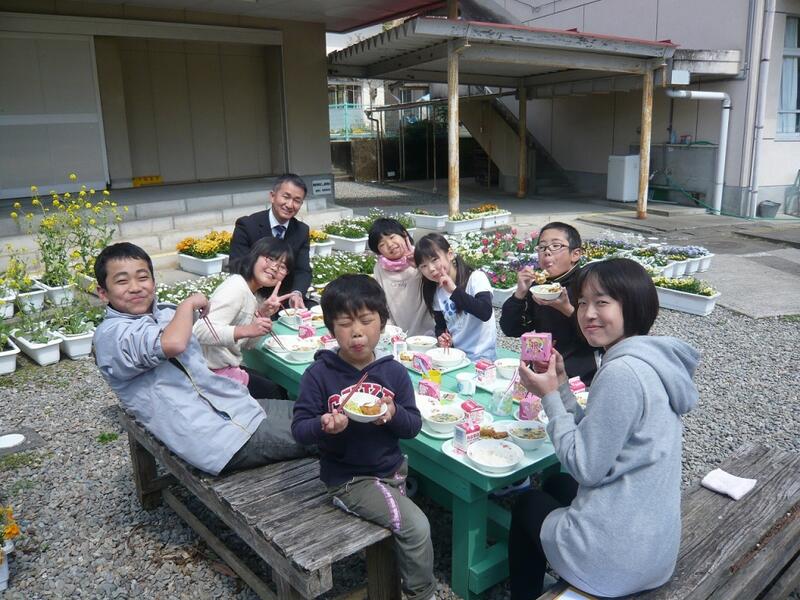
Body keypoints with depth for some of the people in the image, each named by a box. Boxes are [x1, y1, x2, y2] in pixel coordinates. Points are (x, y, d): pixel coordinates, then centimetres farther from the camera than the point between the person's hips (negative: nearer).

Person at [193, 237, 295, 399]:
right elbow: (200, 332, -31)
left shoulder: (256, 295, 9)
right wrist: (246, 330, -43)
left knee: (281, 390, 11)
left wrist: (263, 315, -11)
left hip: (229, 365, 9)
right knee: (276, 394, -1)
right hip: (214, 372, -9)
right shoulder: (235, 289, -20)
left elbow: (247, 344, 5)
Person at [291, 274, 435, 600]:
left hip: (392, 469, 5)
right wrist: (324, 425, -32)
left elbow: (414, 426, -3)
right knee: (416, 526, -13)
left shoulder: (394, 372, -4)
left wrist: (394, 414, -24)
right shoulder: (319, 374, -12)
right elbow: (299, 429, -10)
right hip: (349, 477, -4)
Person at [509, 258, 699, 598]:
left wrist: (549, 396, -12)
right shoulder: (650, 358, 4)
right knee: (557, 485, 32)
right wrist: (561, 387, 0)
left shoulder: (622, 372, -25)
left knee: (527, 505, 21)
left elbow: (585, 467, -20)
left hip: (613, 559, -8)